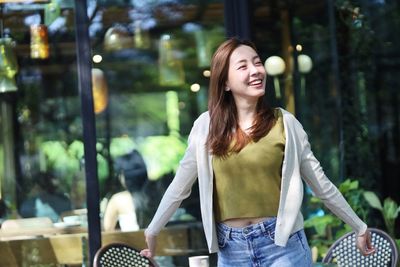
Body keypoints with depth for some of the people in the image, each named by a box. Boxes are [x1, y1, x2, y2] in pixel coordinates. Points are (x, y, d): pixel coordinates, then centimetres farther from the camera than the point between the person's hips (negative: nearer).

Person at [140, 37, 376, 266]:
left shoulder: (283, 122, -2)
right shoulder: (207, 126, 0)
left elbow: (320, 183, 5)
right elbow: (180, 186, 10)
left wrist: (359, 227, 9)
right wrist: (153, 231, 15)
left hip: (282, 244, -1)